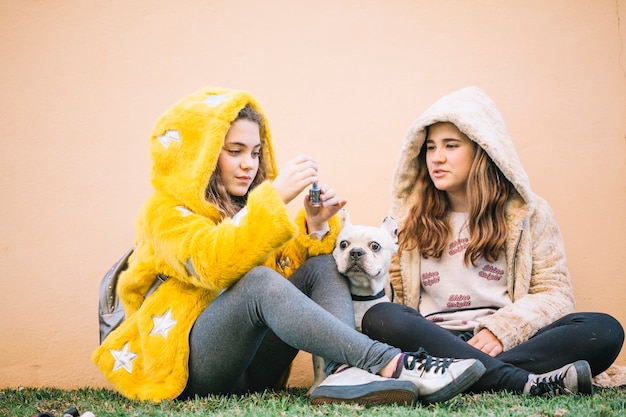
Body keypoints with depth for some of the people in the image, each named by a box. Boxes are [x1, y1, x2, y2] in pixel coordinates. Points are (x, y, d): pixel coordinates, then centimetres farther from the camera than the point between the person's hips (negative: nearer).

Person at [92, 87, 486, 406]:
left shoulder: (246, 205, 17)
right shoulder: (166, 211, -5)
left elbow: (285, 273, 9)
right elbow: (212, 264, -25)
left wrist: (314, 226, -7)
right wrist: (275, 197, -30)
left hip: (251, 366, 7)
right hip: (184, 365, -7)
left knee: (323, 265, -9)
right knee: (258, 282, -33)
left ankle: (345, 370, -38)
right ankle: (390, 366, -43)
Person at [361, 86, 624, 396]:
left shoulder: (528, 213, 12)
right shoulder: (409, 217, 16)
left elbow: (555, 294, 4)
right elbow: (391, 292, 10)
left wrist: (501, 330, -14)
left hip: (504, 345, 0)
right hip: (434, 340, 0)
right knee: (378, 318, -31)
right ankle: (523, 382, -37)